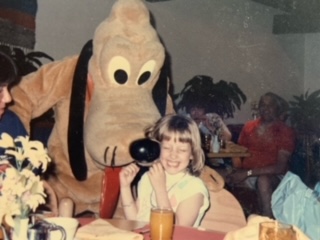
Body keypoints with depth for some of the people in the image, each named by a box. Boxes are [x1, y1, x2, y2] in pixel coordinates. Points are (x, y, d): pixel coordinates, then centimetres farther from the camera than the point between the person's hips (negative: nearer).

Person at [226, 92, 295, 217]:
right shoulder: (249, 127, 12)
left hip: (273, 177, -4)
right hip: (245, 175, 4)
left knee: (263, 180, -40)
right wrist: (237, 172, -10)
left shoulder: (286, 132, -3)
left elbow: (280, 167, -11)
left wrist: (248, 173, -18)